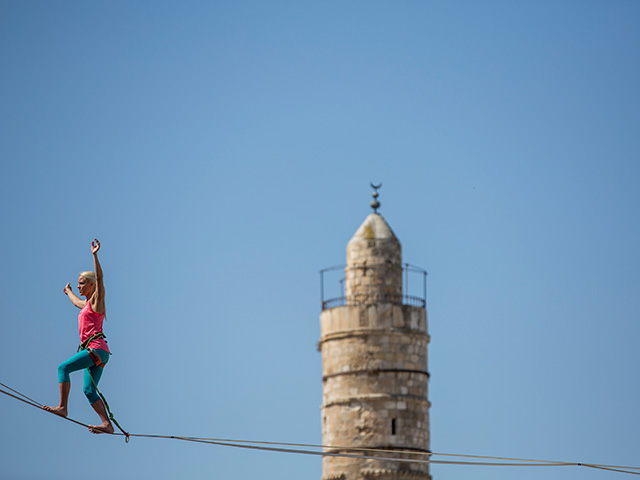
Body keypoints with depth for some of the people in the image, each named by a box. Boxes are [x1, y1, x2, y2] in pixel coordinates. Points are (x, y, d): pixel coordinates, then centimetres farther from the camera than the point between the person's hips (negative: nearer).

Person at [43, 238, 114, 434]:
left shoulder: (96, 300, 1)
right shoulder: (86, 305, 25)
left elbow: (99, 278, -15)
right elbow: (76, 301, 49)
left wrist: (94, 255, -22)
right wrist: (69, 292, 69)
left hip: (97, 348, -9)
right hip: (94, 352, 9)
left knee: (63, 367, -16)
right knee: (89, 390, 0)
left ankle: (62, 407, -23)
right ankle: (107, 424, -8)